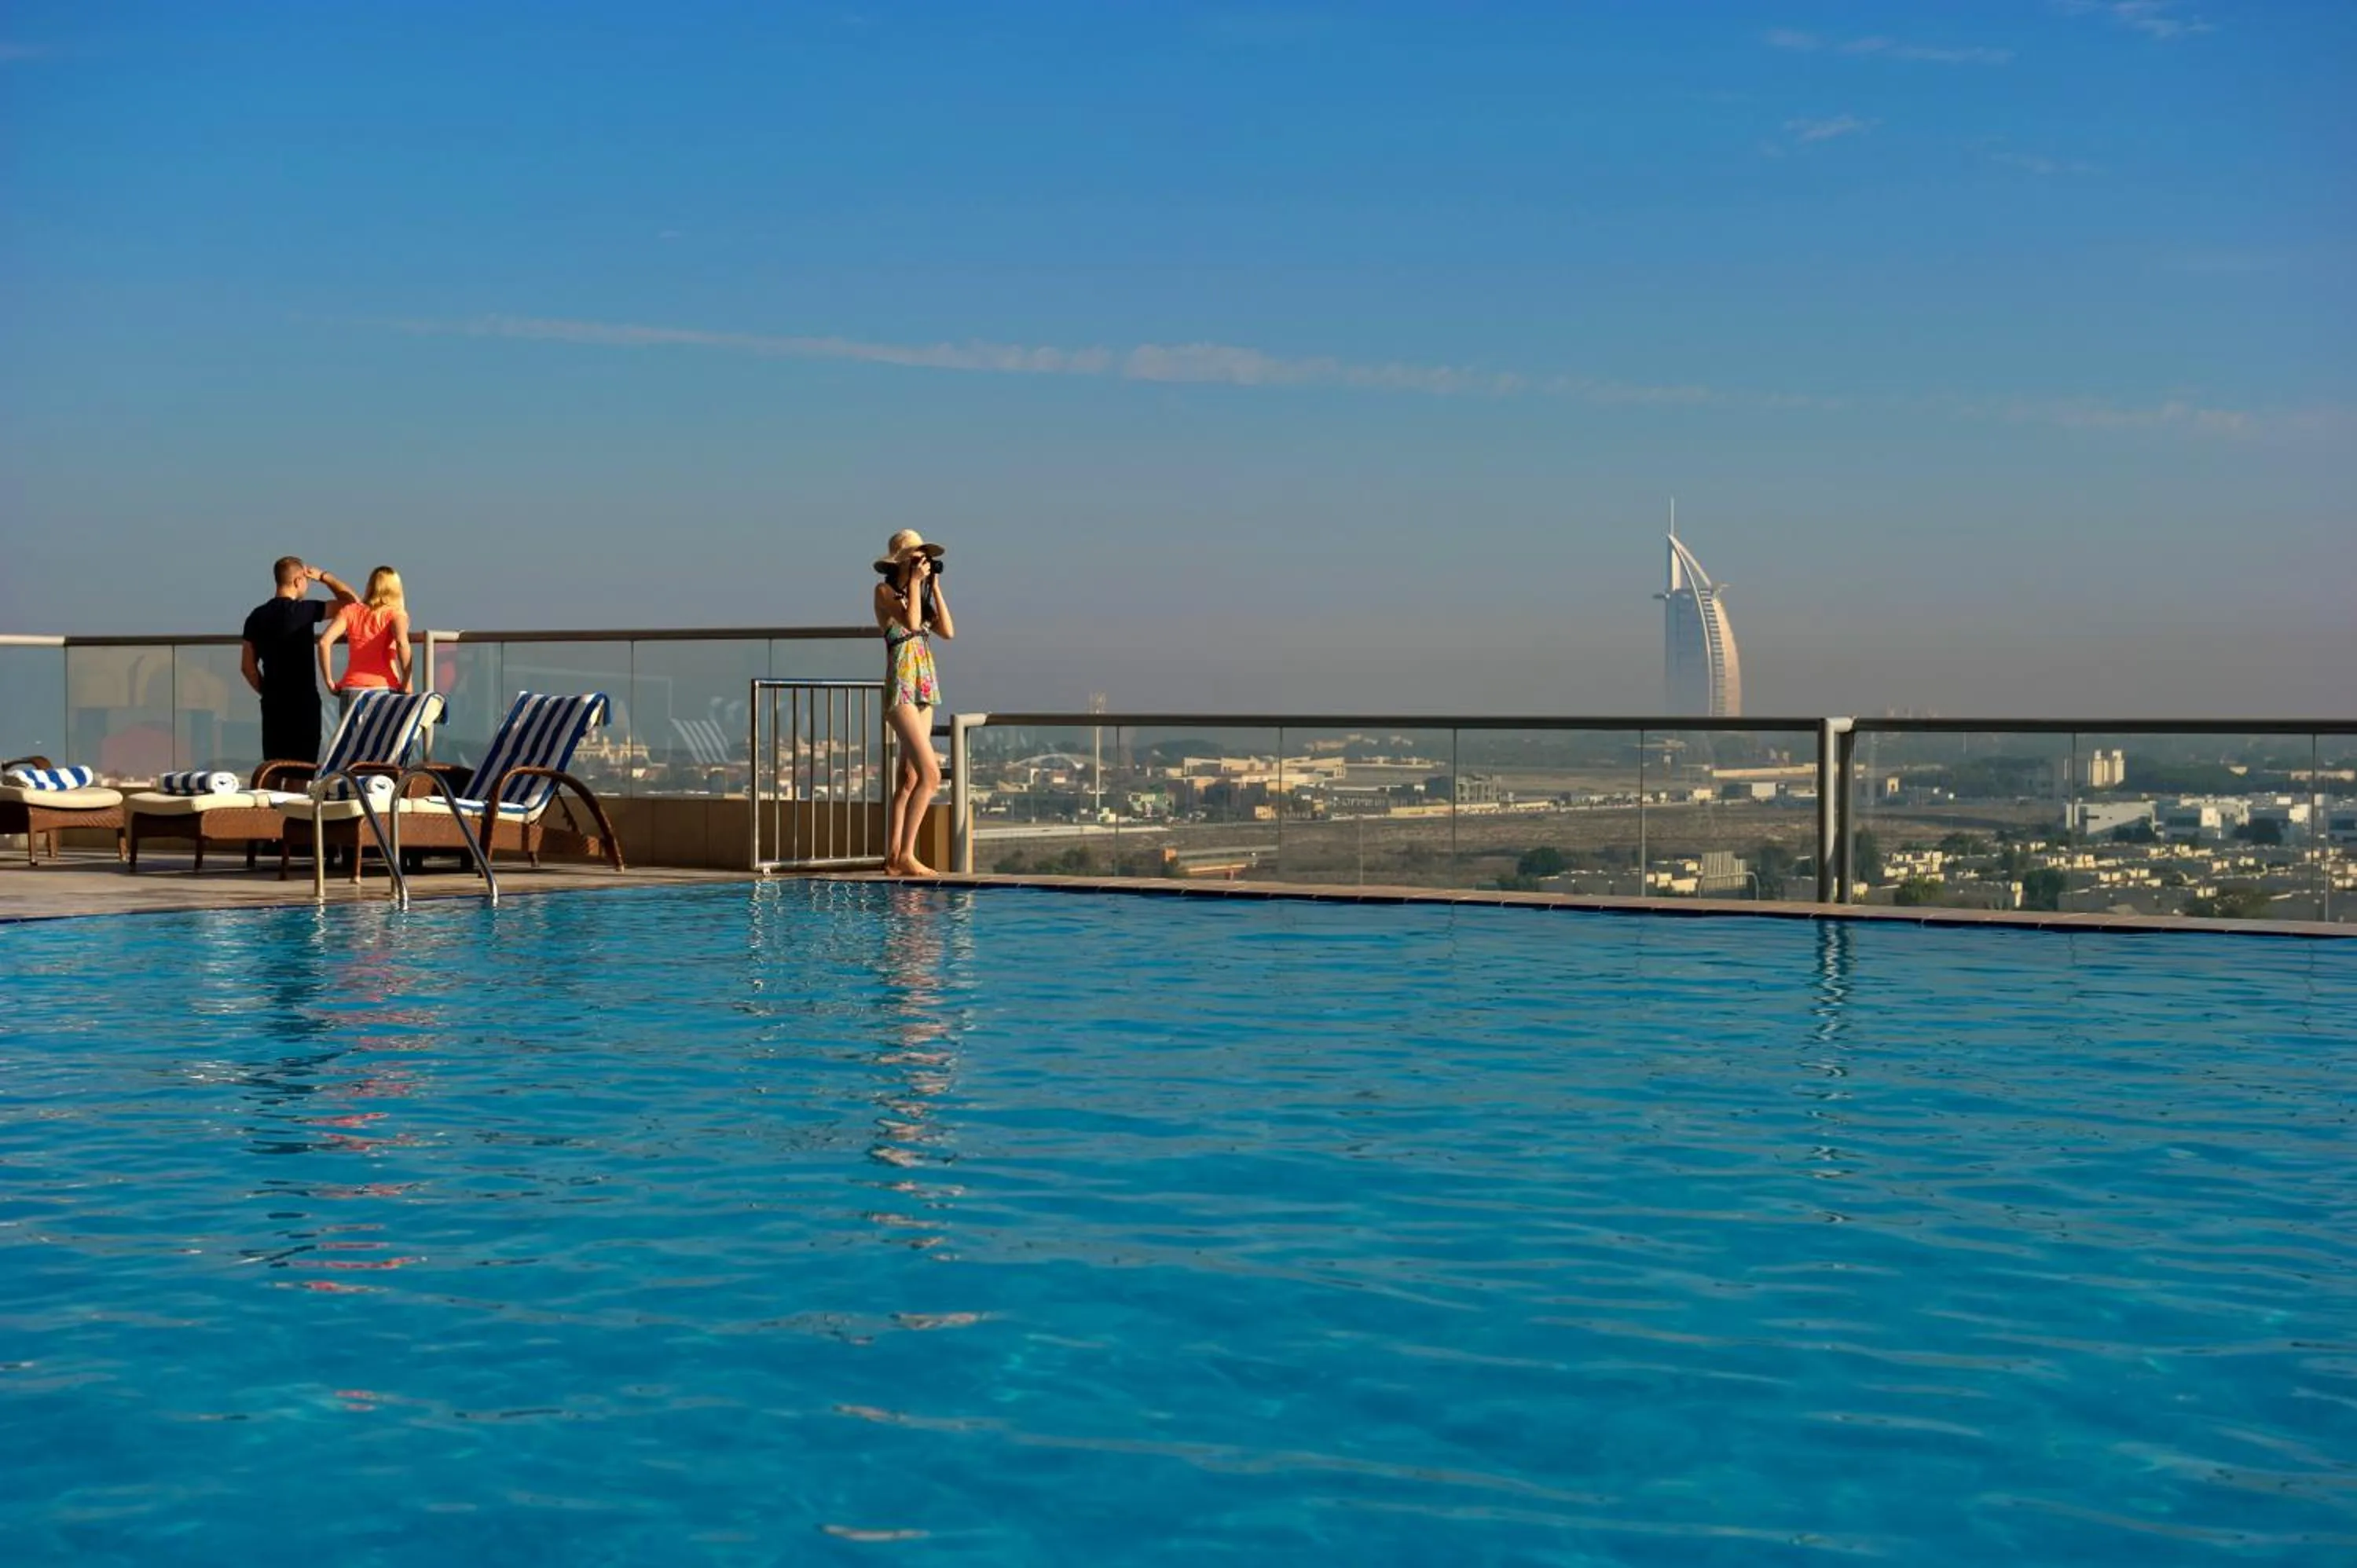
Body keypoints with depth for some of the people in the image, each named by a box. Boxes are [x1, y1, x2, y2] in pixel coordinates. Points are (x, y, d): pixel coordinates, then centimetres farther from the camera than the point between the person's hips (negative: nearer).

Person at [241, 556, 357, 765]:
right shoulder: (303, 611, -10)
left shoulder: (257, 616, 8)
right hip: (303, 701, -6)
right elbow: (352, 600, -6)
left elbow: (247, 665, 10)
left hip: (272, 703, 6)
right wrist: (324, 577, 7)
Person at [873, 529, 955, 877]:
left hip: (924, 691, 8)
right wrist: (914, 582, -11)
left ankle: (893, 857, 8)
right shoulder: (885, 592, -4)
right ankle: (905, 854, -13)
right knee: (930, 774, -16)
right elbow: (911, 620, -21)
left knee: (909, 780, 6)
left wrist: (934, 587, 7)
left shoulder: (920, 596, 17)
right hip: (901, 690, -8)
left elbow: (948, 631, 7)